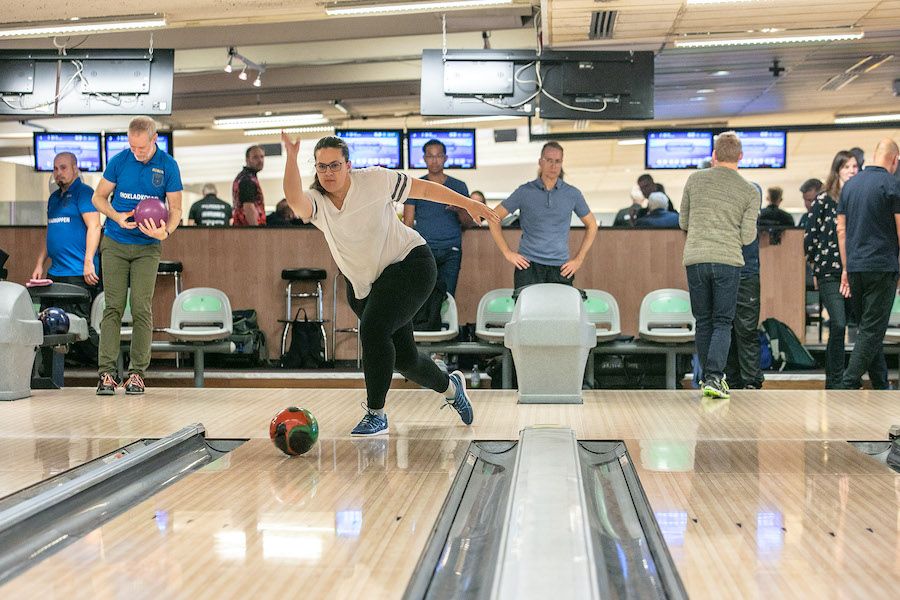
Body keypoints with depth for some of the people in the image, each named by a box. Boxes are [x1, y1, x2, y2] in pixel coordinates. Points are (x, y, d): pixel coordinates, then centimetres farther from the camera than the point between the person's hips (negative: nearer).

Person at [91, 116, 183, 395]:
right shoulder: (118, 161, -1)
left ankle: (137, 373, 3)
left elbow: (175, 209, -1)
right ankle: (107, 372, -3)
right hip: (115, 244, 1)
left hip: (147, 248, 0)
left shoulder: (168, 166, -3)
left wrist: (165, 231, -21)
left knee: (141, 308, -4)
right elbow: (98, 197, 8)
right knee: (113, 307, -4)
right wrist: (117, 217, -12)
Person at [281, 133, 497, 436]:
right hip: (363, 283, 5)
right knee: (404, 358, 7)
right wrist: (291, 157, -47)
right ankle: (449, 386, 39)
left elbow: (424, 188, -2)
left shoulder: (375, 180, -13)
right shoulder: (315, 202, -9)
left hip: (410, 263, -4)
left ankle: (376, 414, -12)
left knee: (372, 330, -26)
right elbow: (294, 199, -33)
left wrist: (468, 204, 1)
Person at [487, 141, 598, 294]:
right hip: (528, 265, -1)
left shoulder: (573, 194, 6)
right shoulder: (525, 192, 2)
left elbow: (591, 226, 17)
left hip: (560, 268, 1)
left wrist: (578, 259, 8)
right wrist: (507, 253, 0)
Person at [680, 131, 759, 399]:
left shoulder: (695, 179, 8)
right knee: (722, 322, 5)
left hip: (695, 259, 1)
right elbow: (747, 237, 0)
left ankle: (710, 377, 18)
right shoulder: (750, 192, 5)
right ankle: (714, 378, -10)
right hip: (728, 261, -1)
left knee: (703, 322, 12)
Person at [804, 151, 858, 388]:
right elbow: (810, 236, 3)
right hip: (830, 274, -4)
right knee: (838, 325, -12)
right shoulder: (824, 200, 1)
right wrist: (816, 266, 4)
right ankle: (834, 381, -3)